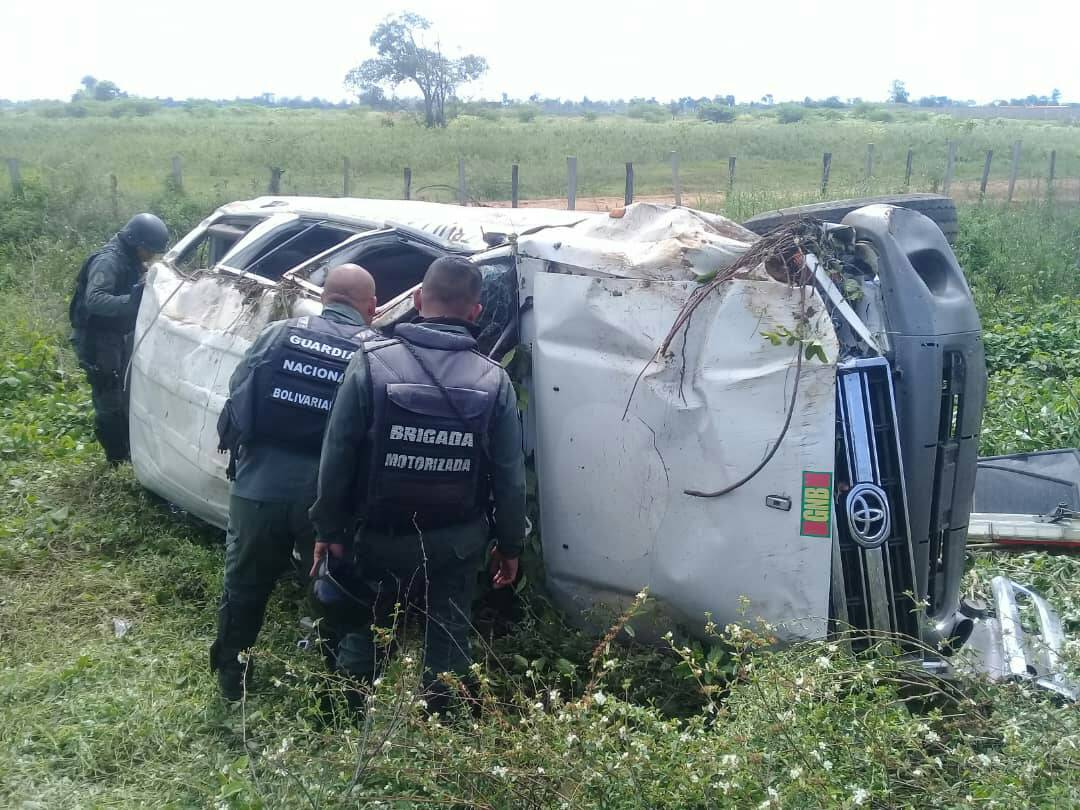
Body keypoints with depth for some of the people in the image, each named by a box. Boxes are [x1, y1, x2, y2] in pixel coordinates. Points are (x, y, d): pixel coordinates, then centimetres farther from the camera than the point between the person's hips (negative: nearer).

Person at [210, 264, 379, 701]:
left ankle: (230, 677, 38)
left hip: (259, 484, 2)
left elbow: (237, 395, 9)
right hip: (328, 494, -2)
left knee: (244, 585, 21)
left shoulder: (279, 333, 3)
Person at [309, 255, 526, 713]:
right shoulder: (494, 380, -8)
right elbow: (509, 475, -5)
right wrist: (509, 545, 6)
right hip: (457, 541, 1)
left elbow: (337, 455, -11)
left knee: (359, 630, 20)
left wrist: (329, 529, -1)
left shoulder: (372, 363, -12)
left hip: (379, 536, 0)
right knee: (448, 638, 17)